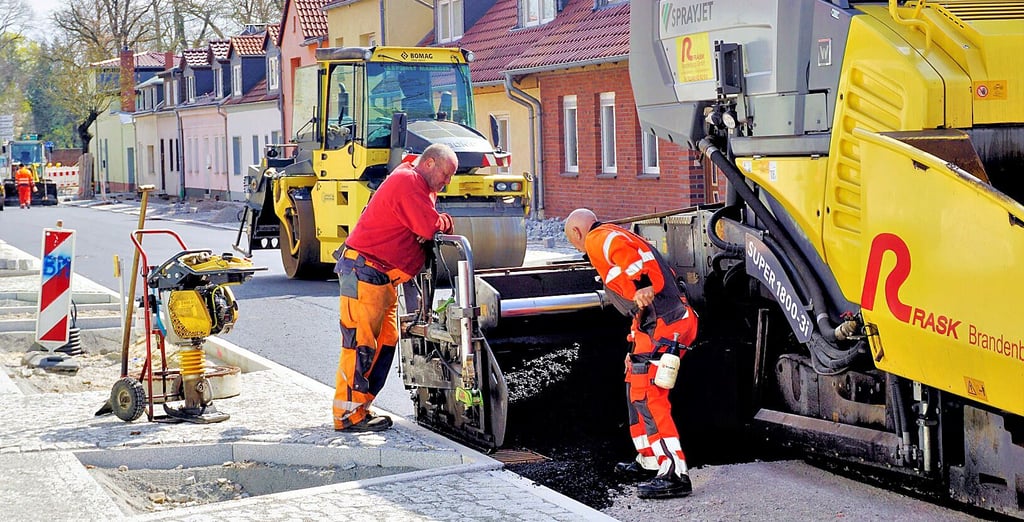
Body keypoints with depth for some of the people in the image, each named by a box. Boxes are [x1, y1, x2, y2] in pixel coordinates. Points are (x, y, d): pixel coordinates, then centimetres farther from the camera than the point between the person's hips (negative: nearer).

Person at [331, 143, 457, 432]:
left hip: (384, 278, 11)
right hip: (363, 273, -11)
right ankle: (349, 415, -7)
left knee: (385, 342, 10)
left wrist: (437, 223, -9)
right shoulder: (407, 181, -14)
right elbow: (430, 227, -19)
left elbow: (432, 222, 14)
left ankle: (361, 406, 15)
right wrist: (445, 222, 2)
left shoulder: (422, 187, 20)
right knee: (360, 344, -9)